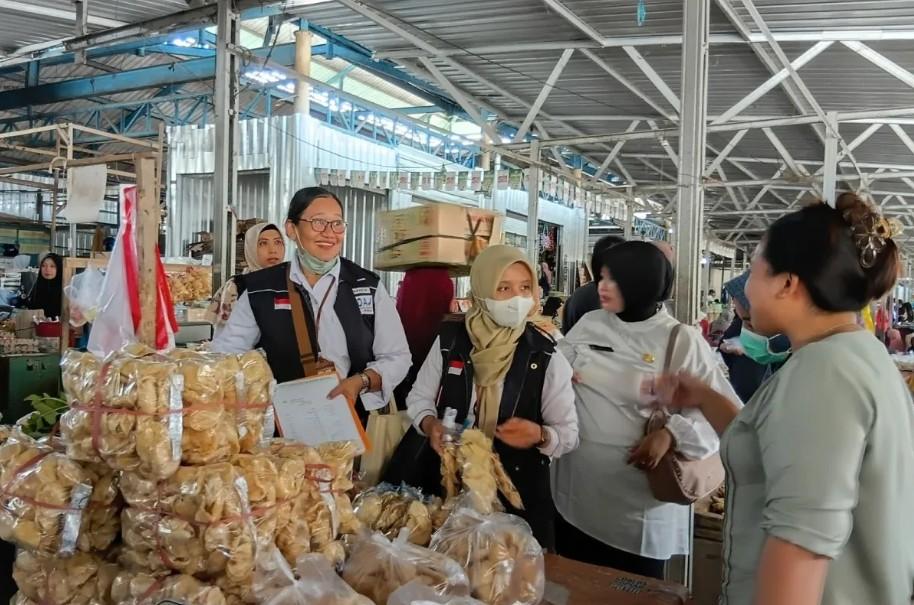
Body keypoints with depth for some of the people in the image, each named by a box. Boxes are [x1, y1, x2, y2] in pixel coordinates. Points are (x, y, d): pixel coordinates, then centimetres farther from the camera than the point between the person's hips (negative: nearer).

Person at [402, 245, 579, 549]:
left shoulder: (545, 355, -10)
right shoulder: (449, 340, -6)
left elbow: (568, 433, -5)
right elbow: (420, 398, 7)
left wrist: (540, 436, -26)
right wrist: (430, 425, -14)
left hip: (519, 493, -1)